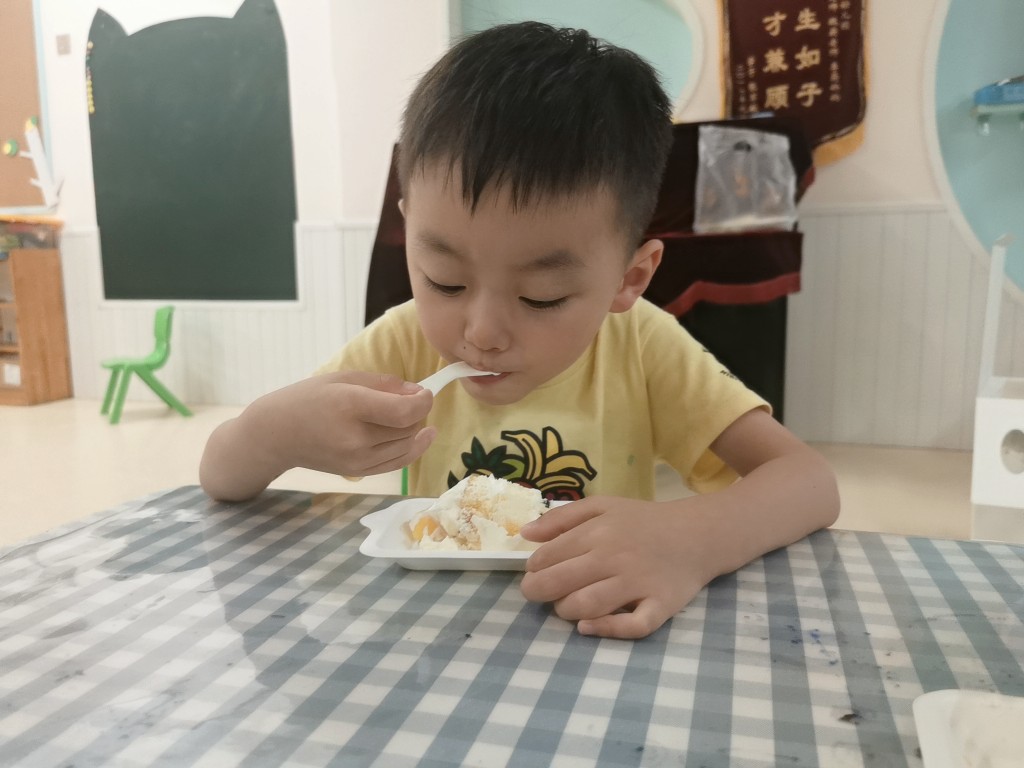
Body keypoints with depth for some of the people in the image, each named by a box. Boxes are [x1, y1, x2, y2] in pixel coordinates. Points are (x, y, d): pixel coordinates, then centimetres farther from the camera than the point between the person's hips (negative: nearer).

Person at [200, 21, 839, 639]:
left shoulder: (640, 346, -14)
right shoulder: (408, 343, -11)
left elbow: (812, 481, -19)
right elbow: (219, 479, -7)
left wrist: (689, 539, -37)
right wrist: (275, 435, -29)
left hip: (598, 638, 0)